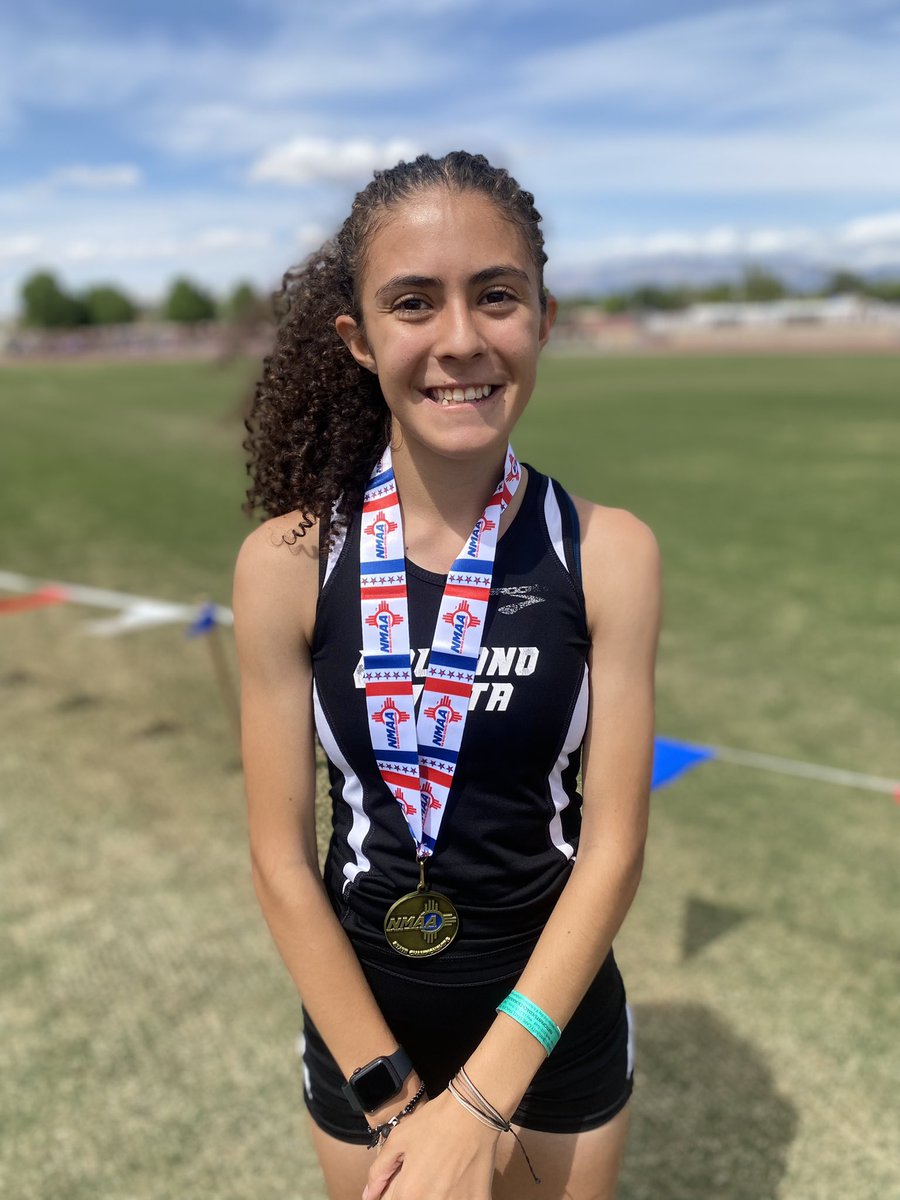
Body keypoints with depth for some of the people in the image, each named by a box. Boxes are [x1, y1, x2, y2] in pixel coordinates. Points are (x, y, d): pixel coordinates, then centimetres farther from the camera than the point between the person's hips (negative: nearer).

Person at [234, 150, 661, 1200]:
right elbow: (281, 856, -11)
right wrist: (392, 1093, -10)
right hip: (363, 1012, 0)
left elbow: (613, 845, -14)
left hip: (556, 1012, 1)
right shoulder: (287, 562, -16)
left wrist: (478, 1106, -16)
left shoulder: (610, 553, -15)